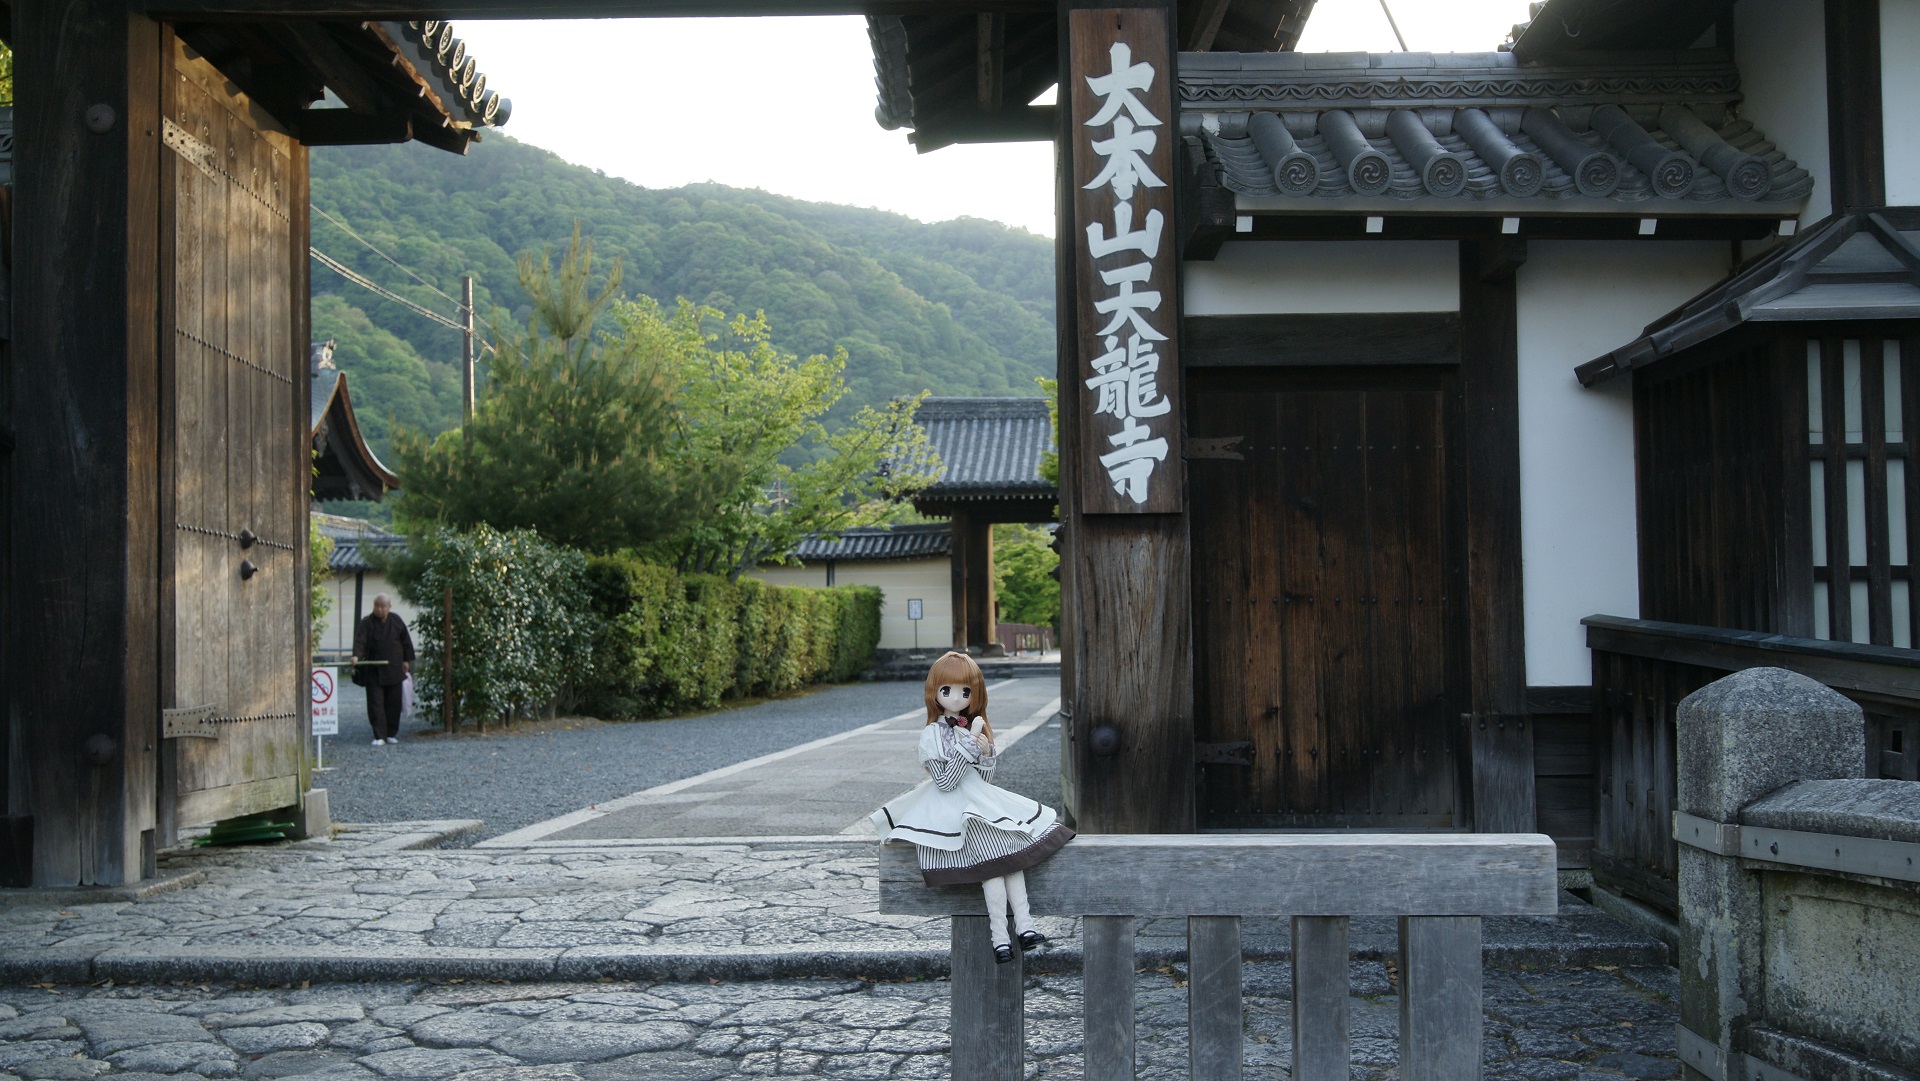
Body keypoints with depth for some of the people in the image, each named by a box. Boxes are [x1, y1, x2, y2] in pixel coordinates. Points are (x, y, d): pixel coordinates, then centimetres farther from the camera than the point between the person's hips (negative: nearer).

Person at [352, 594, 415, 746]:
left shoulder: (396, 621, 4)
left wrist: (407, 660, 9)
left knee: (393, 703, 7)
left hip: (394, 670, 2)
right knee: (375, 704, -6)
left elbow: (406, 641, 12)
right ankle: (379, 736, -5)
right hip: (374, 671, -2)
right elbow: (359, 641, -16)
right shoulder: (367, 623, -3)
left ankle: (392, 734, 18)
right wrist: (357, 656, -33)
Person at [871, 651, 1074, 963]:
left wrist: (986, 753, -6)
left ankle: (1024, 925, -16)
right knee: (993, 863, -22)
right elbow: (945, 782, -16)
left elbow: (984, 779, 14)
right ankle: (1000, 934, -22)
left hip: (982, 802, 7)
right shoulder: (932, 735, -7)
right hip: (953, 809, -7)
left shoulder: (972, 728, 13)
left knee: (1012, 853, -13)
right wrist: (969, 745, -19)